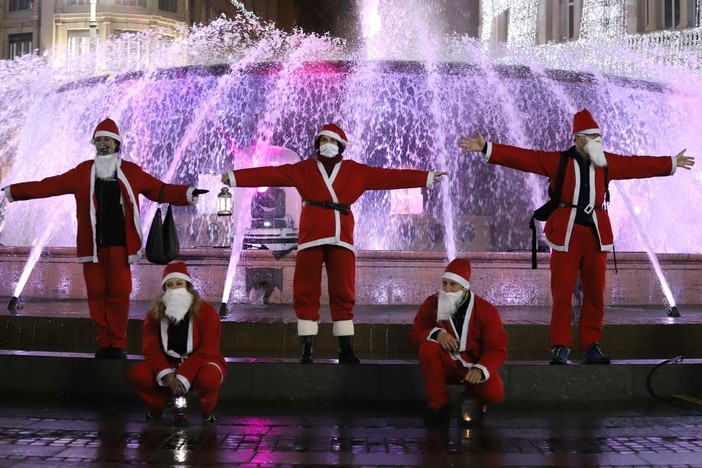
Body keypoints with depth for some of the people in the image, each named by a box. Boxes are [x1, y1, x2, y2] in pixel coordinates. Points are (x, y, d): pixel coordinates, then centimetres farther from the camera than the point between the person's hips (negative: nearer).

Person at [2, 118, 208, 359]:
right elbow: (48, 185, 9)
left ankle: (118, 343, 5)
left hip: (119, 244, -1)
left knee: (119, 293, -4)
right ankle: (104, 342, 12)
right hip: (92, 244, 2)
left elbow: (160, 190, 7)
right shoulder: (83, 172, 11)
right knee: (96, 293, 2)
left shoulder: (131, 172, 8)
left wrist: (188, 194, -7)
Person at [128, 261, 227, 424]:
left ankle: (208, 411, -5)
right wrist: (166, 374, -28)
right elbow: (150, 348, -9)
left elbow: (208, 350, -18)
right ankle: (160, 403, 8)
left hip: (200, 363, -3)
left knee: (208, 378, -39)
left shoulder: (207, 312, -13)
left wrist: (183, 378, -28)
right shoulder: (155, 314, -3)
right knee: (137, 373, -23)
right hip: (168, 364, 3)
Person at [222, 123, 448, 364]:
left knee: (343, 294, 3)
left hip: (341, 237, 1)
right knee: (306, 293, -1)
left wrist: (426, 178, 3)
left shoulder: (355, 171, 12)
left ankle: (346, 349, 9)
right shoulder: (304, 169, 11)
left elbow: (388, 176, 8)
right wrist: (235, 177, -6)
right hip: (311, 236, -1)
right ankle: (307, 349, 5)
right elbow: (272, 174, 3)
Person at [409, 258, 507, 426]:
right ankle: (438, 404, -14)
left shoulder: (487, 310, -12)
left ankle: (473, 395, 12)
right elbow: (414, 335, -5)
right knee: (428, 347, -30)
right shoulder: (431, 304, -8)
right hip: (446, 366, 1)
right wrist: (435, 333, -28)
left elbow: (498, 350, -13)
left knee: (494, 394, -29)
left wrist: (481, 369, -32)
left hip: (476, 367, -1)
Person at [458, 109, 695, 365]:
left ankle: (591, 346, 14)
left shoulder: (607, 162, 11)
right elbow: (523, 157, -6)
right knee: (562, 292, -3)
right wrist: (487, 149, -13)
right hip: (567, 233, -3)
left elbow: (638, 164, 19)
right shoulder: (558, 161, 0)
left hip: (596, 233, 4)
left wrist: (672, 163, 26)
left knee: (595, 293, 5)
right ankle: (560, 347, 3)